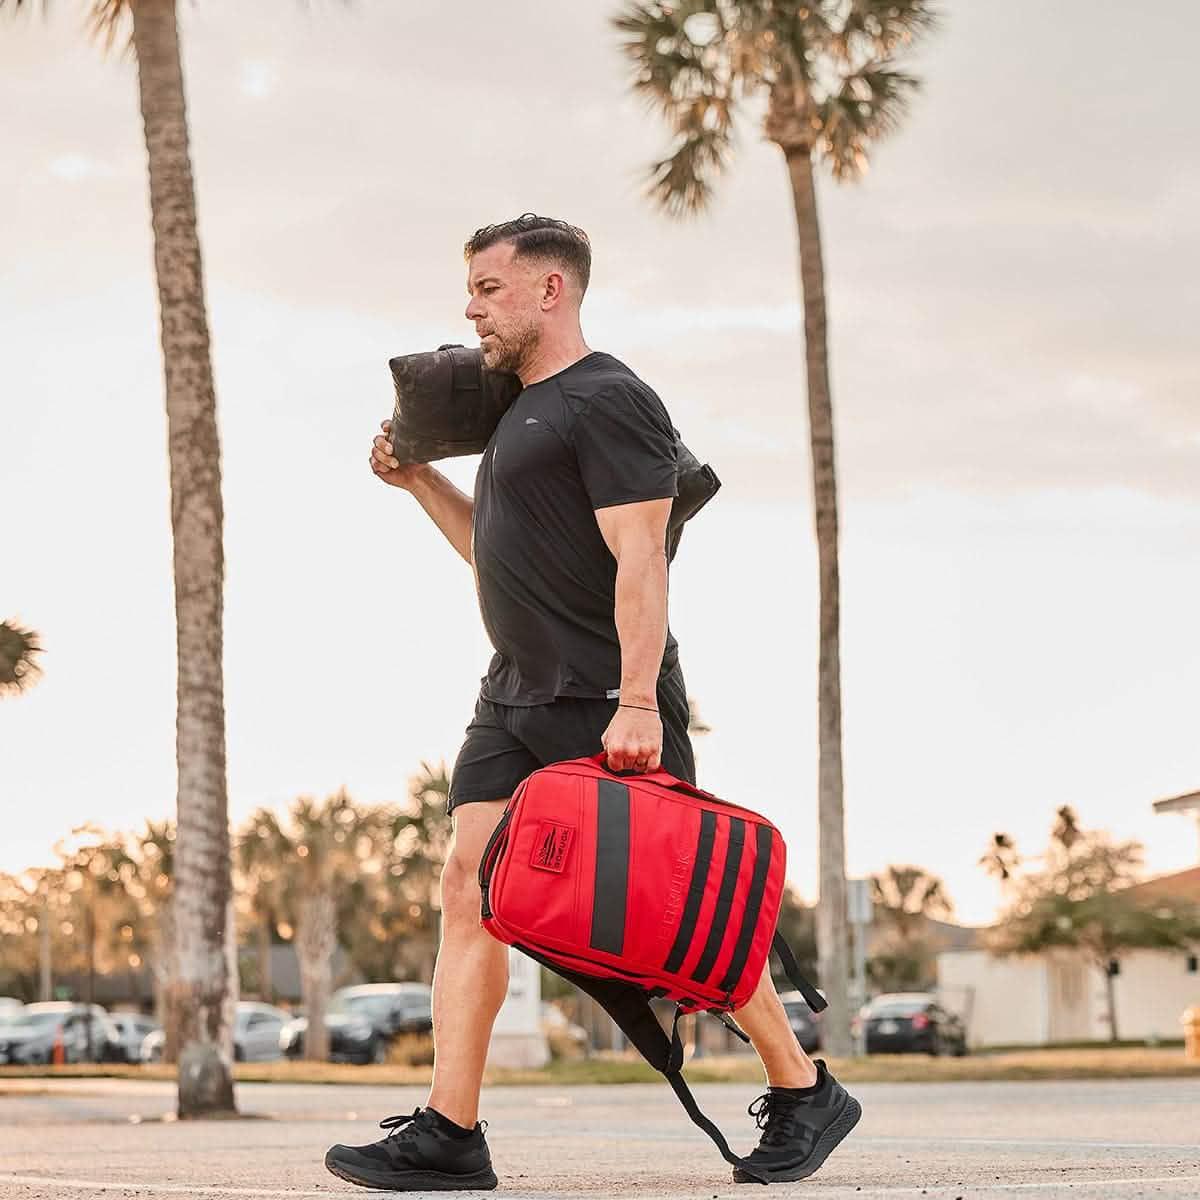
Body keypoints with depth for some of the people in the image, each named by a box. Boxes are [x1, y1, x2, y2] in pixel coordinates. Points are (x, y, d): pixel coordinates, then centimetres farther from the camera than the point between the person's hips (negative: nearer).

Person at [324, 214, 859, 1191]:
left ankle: (805, 1094, 14)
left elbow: (640, 559, -19)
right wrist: (417, 479, 20)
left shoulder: (607, 400, -10)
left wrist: (637, 701, -27)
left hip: (607, 706, -9)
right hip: (516, 702, 9)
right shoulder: (523, 411, 20)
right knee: (469, 884, -4)